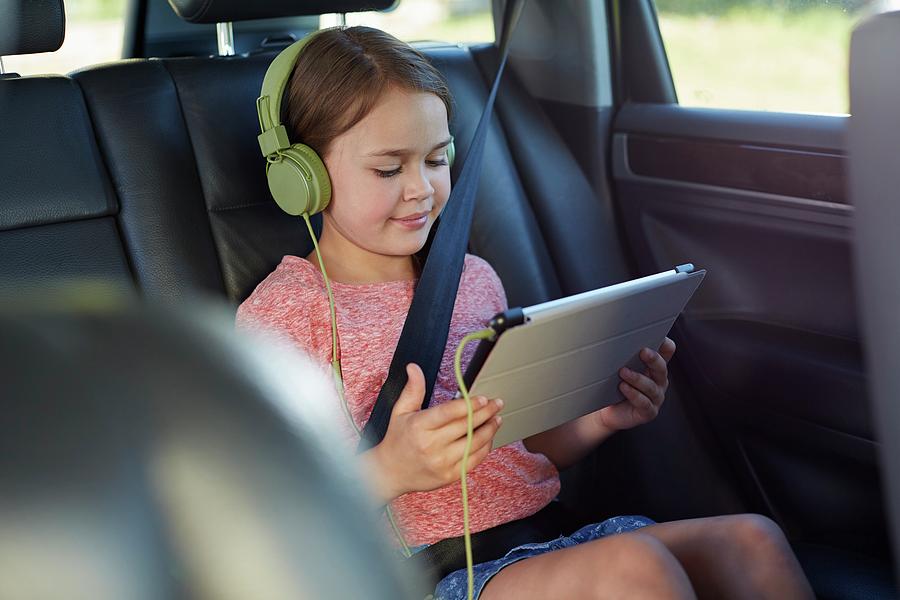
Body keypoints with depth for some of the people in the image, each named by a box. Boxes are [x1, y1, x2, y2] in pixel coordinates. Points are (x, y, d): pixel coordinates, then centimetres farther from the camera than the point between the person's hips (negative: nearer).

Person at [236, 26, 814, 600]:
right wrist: (391, 470, -26)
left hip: (553, 541, 6)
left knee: (750, 539, -14)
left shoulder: (474, 279, 14)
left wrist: (601, 419, 2)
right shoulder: (282, 311, -5)